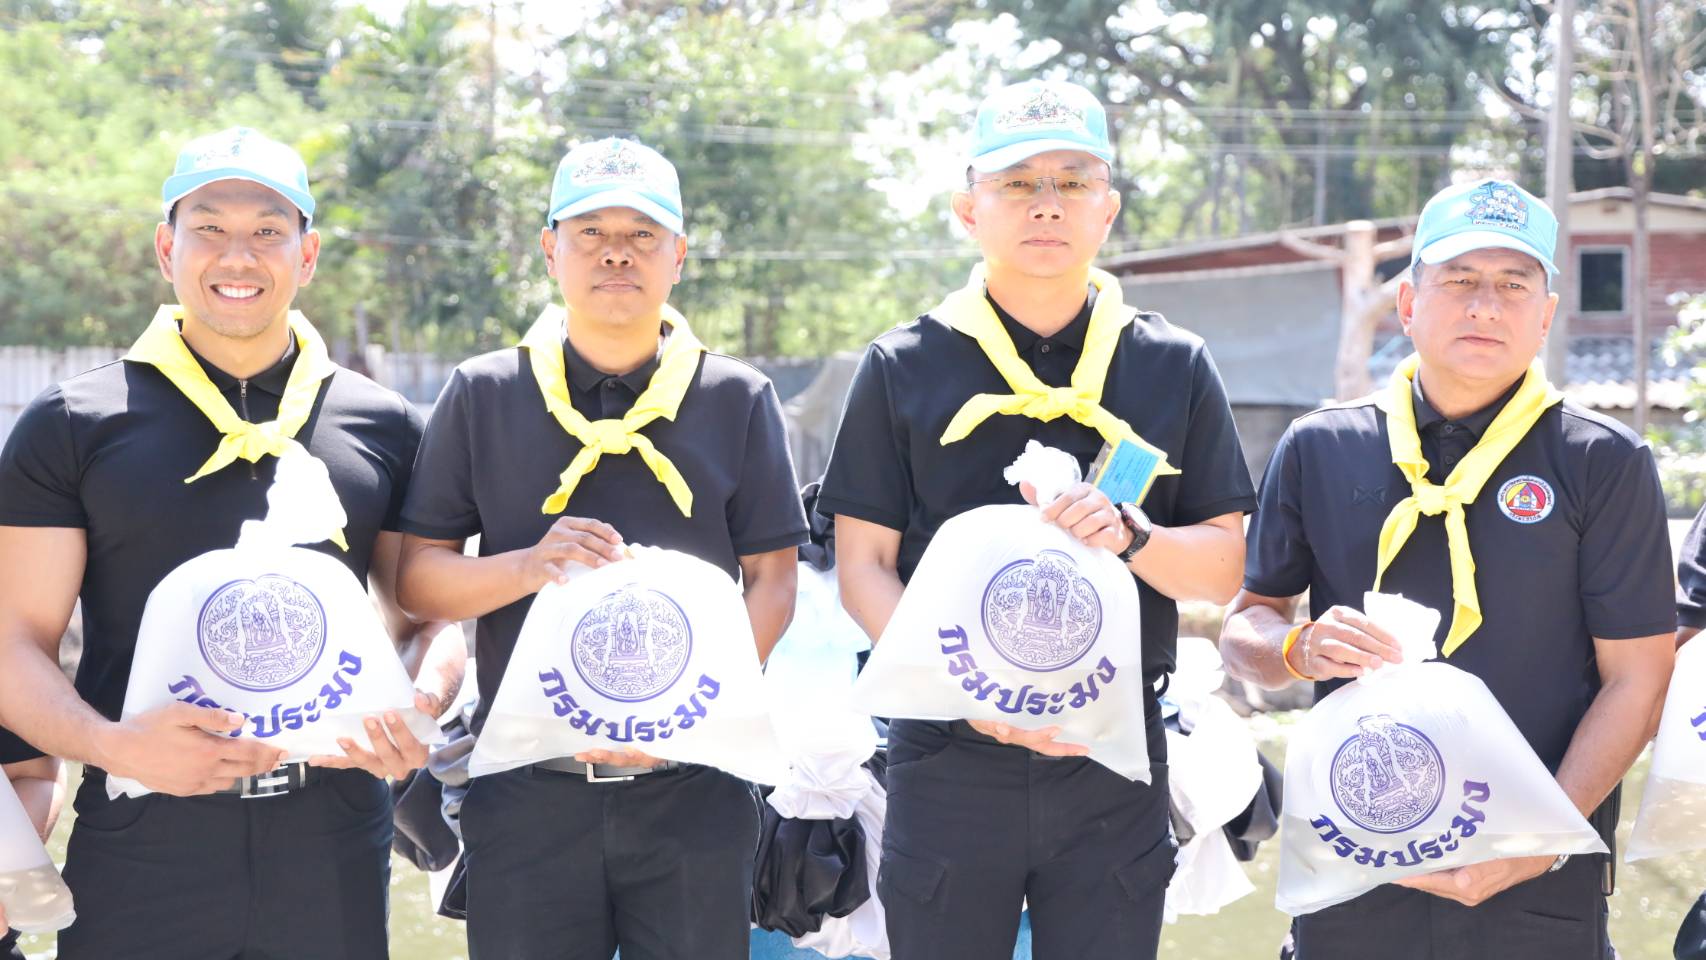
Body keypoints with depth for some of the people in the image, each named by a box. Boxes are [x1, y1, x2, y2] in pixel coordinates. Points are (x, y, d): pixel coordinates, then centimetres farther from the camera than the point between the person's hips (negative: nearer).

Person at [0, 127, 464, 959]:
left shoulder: (383, 427, 9)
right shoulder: (73, 426, 3)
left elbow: (427, 616, 14)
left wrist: (418, 709, -8)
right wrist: (112, 745, -19)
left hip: (332, 856, 2)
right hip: (139, 852, -2)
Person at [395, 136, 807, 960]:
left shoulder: (737, 399, 5)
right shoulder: (484, 395, 5)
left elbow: (772, 582, 4)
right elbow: (419, 578, 4)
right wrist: (528, 566, -16)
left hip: (691, 791, 0)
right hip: (527, 791, 0)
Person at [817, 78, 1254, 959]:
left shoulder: (1173, 370, 6)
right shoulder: (903, 370, 3)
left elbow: (1224, 566, 7)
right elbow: (864, 569, 1)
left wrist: (1131, 537, -15)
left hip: (1115, 762, 1)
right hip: (949, 762, -1)